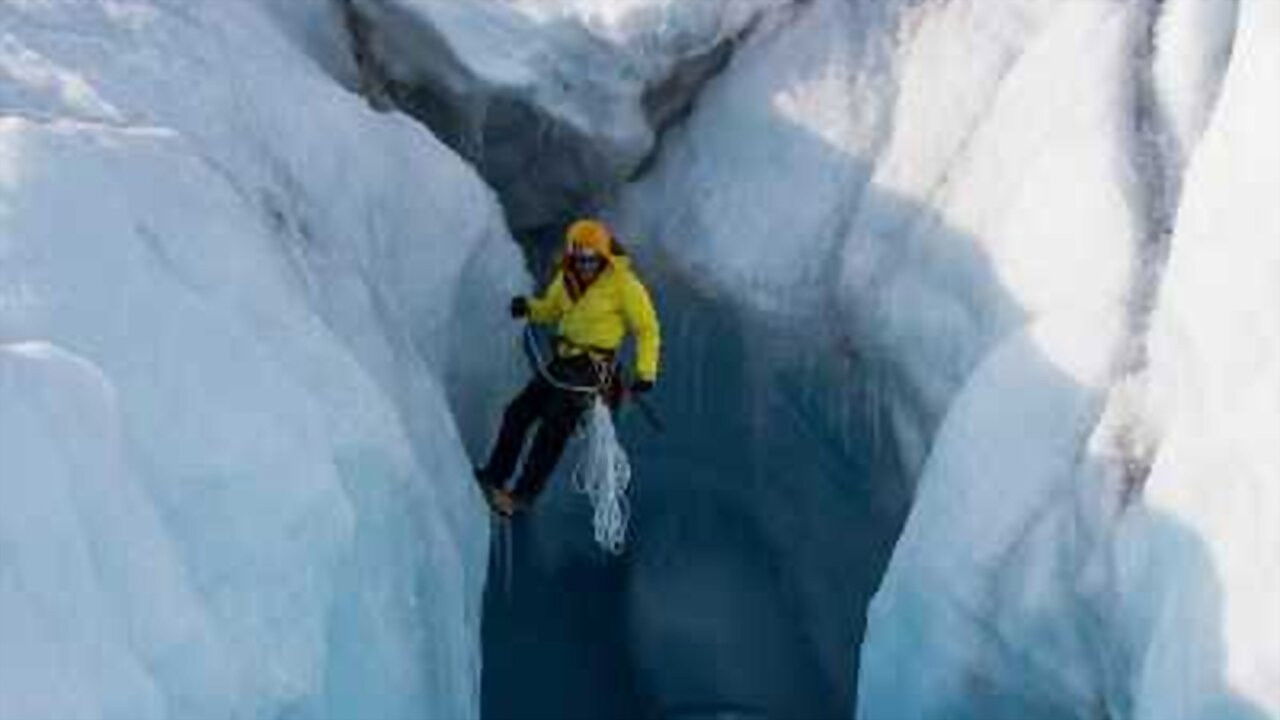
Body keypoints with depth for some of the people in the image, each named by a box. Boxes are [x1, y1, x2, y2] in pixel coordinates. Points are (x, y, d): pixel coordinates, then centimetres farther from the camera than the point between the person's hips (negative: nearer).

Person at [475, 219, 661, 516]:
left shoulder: (623, 283, -12)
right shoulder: (567, 279, 5)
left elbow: (647, 329, -8)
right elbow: (550, 310, 20)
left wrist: (646, 372, -15)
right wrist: (529, 307, -3)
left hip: (594, 366, -7)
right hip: (563, 360, 7)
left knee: (554, 426, -15)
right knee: (518, 412, 2)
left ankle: (525, 493, -12)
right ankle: (494, 476, 11)